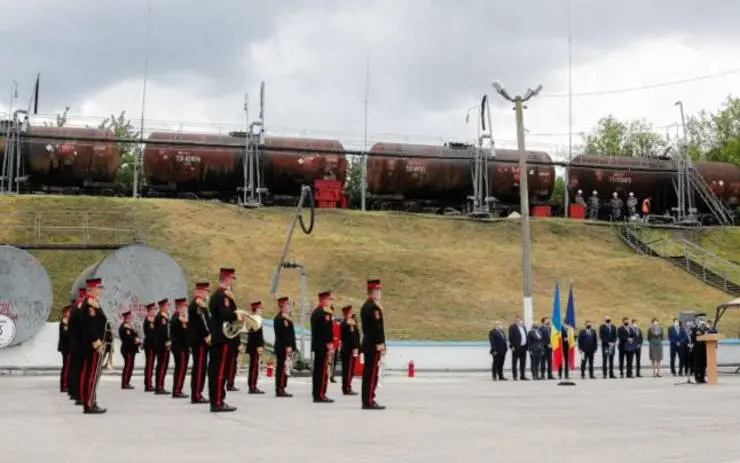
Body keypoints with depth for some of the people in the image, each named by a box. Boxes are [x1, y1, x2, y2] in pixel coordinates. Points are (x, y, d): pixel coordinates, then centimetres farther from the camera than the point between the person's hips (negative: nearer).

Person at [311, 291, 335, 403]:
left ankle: (316, 394, 16)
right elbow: (326, 330, -20)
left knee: (318, 369, 12)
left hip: (316, 345, 10)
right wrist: (329, 345, -17)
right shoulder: (325, 313, -15)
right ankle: (320, 395, -8)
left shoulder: (315, 312, 16)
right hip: (323, 346, -10)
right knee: (323, 370, -7)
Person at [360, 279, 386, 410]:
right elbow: (376, 327, -21)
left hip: (367, 343, 10)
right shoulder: (374, 307, -15)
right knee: (372, 372, -8)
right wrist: (380, 344, -20)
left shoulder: (365, 306, 17)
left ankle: (367, 401, 14)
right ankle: (369, 401, -7)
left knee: (368, 372, 11)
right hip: (374, 345, -10)